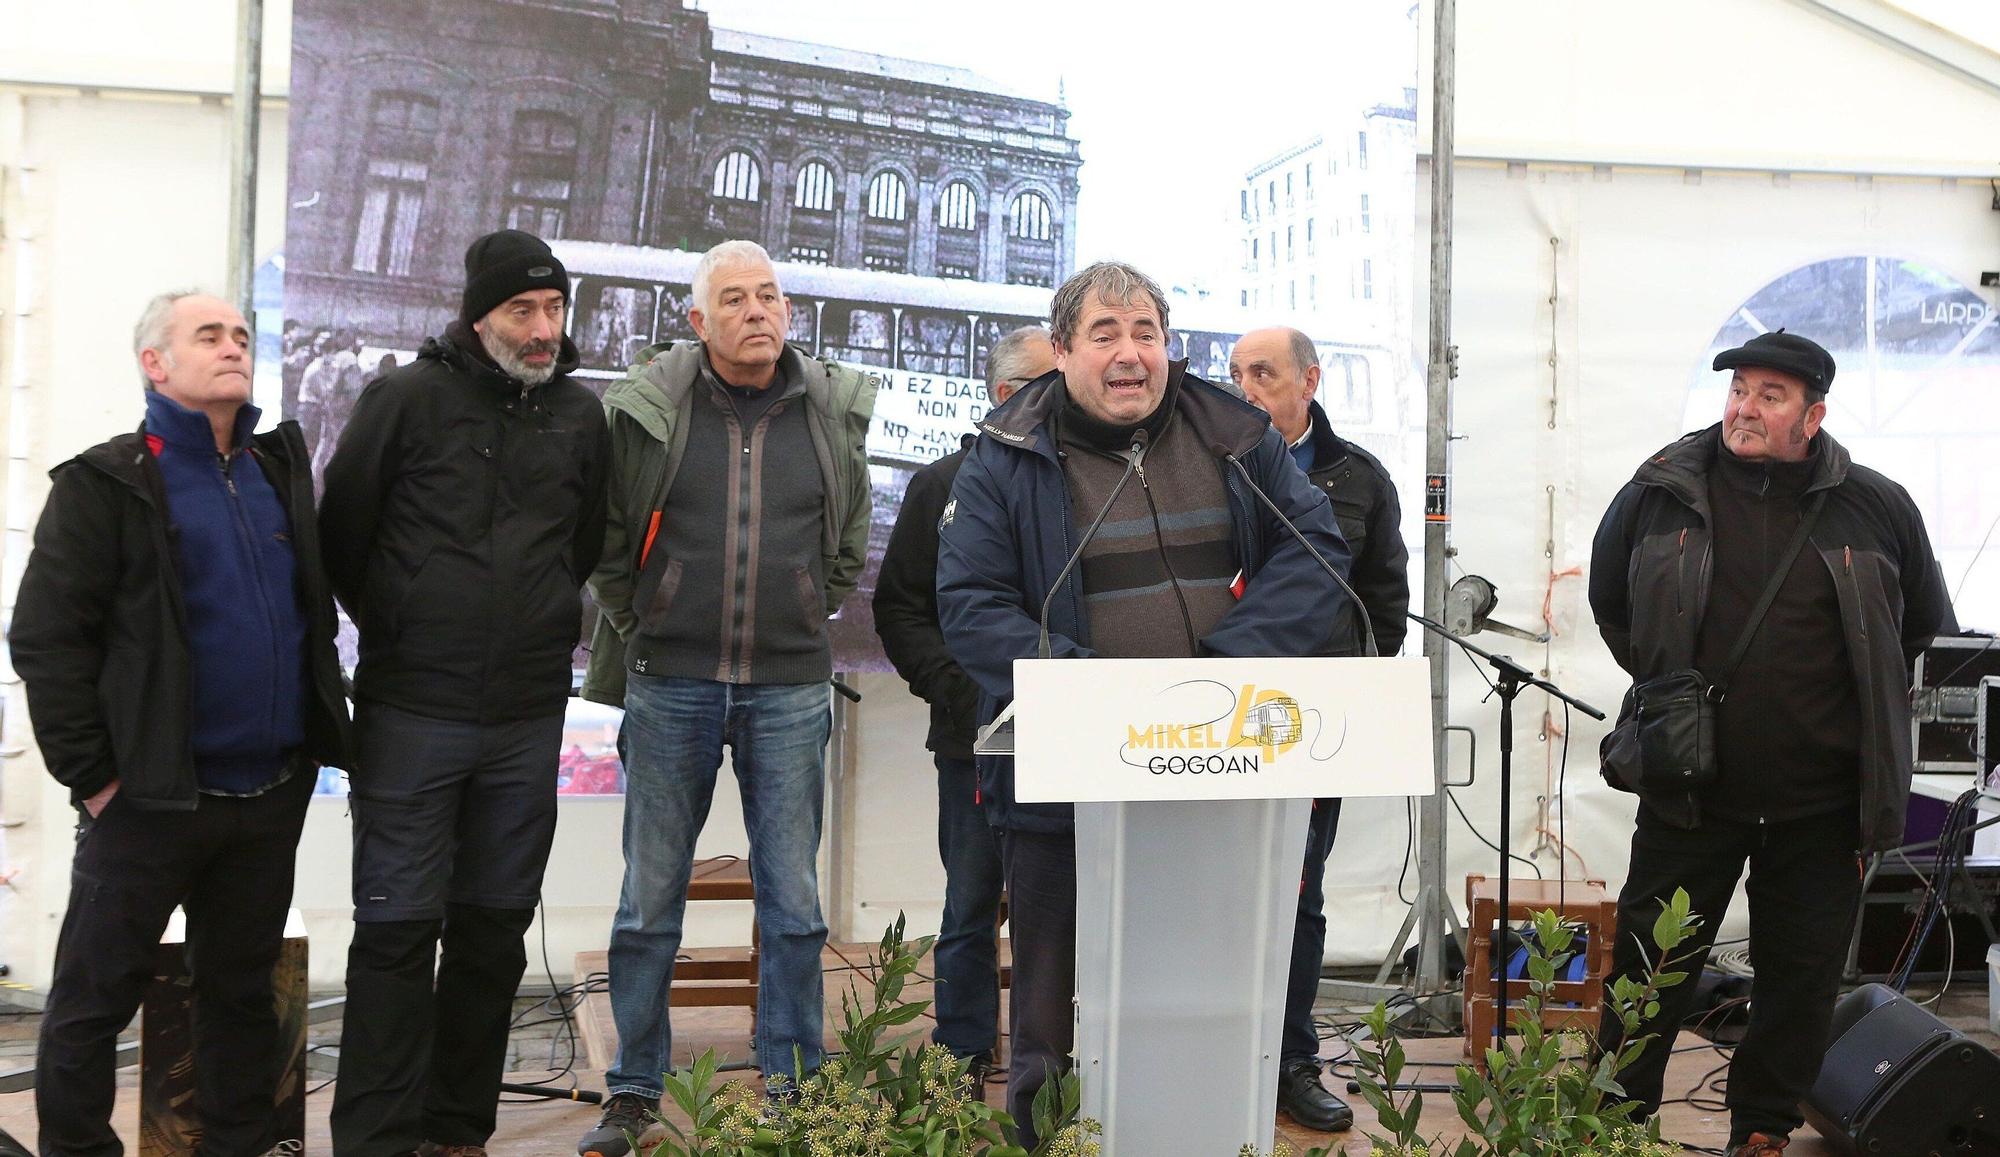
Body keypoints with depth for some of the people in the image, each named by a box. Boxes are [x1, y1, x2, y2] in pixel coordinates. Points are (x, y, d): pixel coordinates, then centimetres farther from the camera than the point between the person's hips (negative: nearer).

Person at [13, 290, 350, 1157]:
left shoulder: (280, 472, 12)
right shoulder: (106, 485, -6)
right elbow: (46, 640, -10)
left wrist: (318, 736, 14)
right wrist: (92, 776, -12)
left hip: (272, 794, 5)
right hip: (151, 795, -5)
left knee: (242, 988, 15)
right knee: (95, 997, 5)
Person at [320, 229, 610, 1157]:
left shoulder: (581, 416, 7)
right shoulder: (409, 399, -5)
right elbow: (340, 536, 2)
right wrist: (400, 634, 8)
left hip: (528, 720, 4)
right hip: (410, 711, -4)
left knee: (495, 928, 10)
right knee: (398, 928, -1)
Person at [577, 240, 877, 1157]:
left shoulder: (833, 413, 5)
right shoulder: (646, 409, -2)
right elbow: (604, 538, 9)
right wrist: (642, 625, 7)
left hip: (790, 692, 1)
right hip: (670, 686, -1)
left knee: (794, 902, 5)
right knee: (649, 900, 6)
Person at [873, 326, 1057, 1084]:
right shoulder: (946, 485, 6)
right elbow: (899, 607, 5)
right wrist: (952, 687, -9)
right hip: (978, 737, 0)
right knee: (971, 909, 7)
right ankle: (963, 1067, 17)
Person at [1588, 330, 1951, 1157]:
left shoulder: (1875, 508, -3)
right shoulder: (1662, 492, -2)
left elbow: (1922, 621, 15)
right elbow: (1609, 600, 15)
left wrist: (1855, 710, 13)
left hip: (1820, 804, 1)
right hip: (1688, 789, 0)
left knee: (1802, 978, 10)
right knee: (1650, 965, 6)